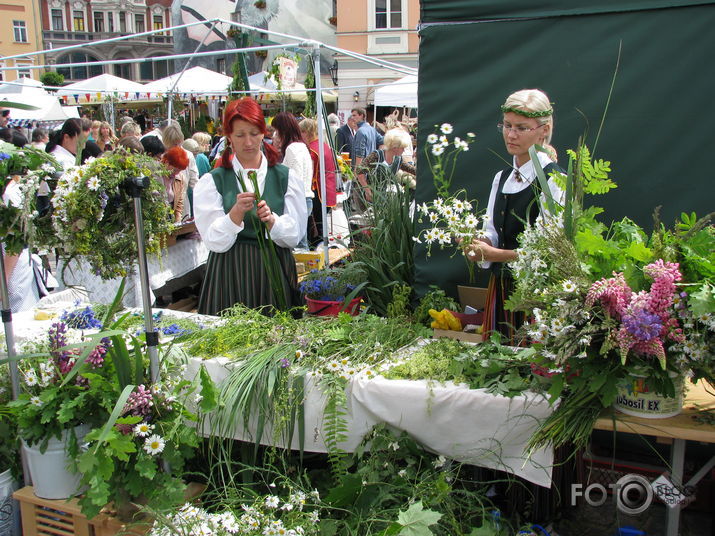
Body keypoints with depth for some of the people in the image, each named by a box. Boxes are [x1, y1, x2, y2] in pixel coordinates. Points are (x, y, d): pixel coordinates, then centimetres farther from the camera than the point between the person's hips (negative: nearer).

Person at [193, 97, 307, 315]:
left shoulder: (286, 177, 6)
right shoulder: (212, 181, 2)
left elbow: (294, 236, 1)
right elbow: (215, 242, -6)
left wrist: (271, 219, -18)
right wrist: (237, 211, -21)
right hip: (230, 276, -1)